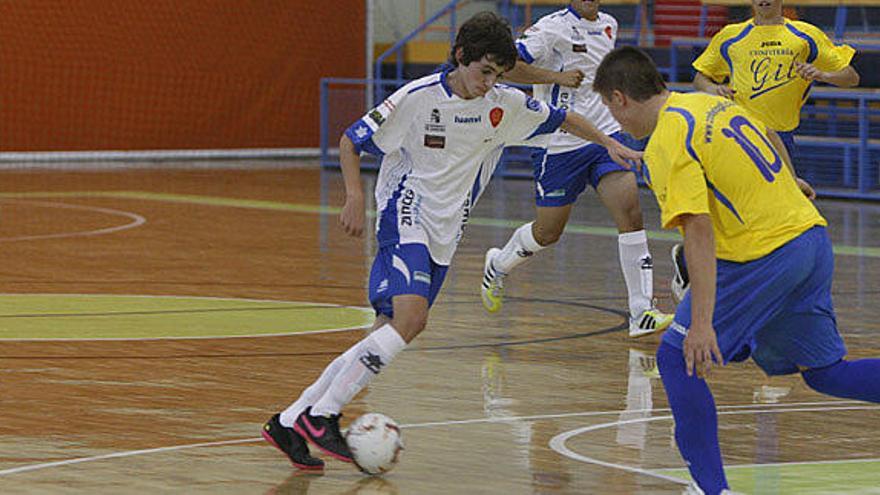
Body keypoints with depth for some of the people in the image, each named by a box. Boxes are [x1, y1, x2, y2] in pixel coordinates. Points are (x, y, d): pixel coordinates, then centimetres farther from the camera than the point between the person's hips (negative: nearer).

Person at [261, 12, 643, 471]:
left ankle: (289, 422, 3)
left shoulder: (504, 104, 3)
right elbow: (351, 141, -7)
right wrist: (355, 197, -19)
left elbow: (561, 118, 19)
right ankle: (321, 415, -22)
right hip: (405, 220, -6)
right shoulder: (418, 97, -13)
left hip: (445, 235, 6)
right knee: (410, 317, -27)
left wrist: (610, 144, 16)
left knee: (389, 333, -1)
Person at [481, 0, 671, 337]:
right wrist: (557, 77, -22)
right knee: (548, 232, 8)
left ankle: (642, 313, -15)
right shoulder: (553, 28, -11)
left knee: (630, 212, -14)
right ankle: (498, 265, 40)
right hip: (560, 143, -5)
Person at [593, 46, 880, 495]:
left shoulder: (666, 146, -14)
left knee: (677, 358, 0)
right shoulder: (712, 103, 12)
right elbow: (768, 135, 31)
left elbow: (698, 230, -23)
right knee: (824, 371, 18)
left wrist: (702, 321, -27)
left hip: (764, 257, -9)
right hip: (813, 237, 9)